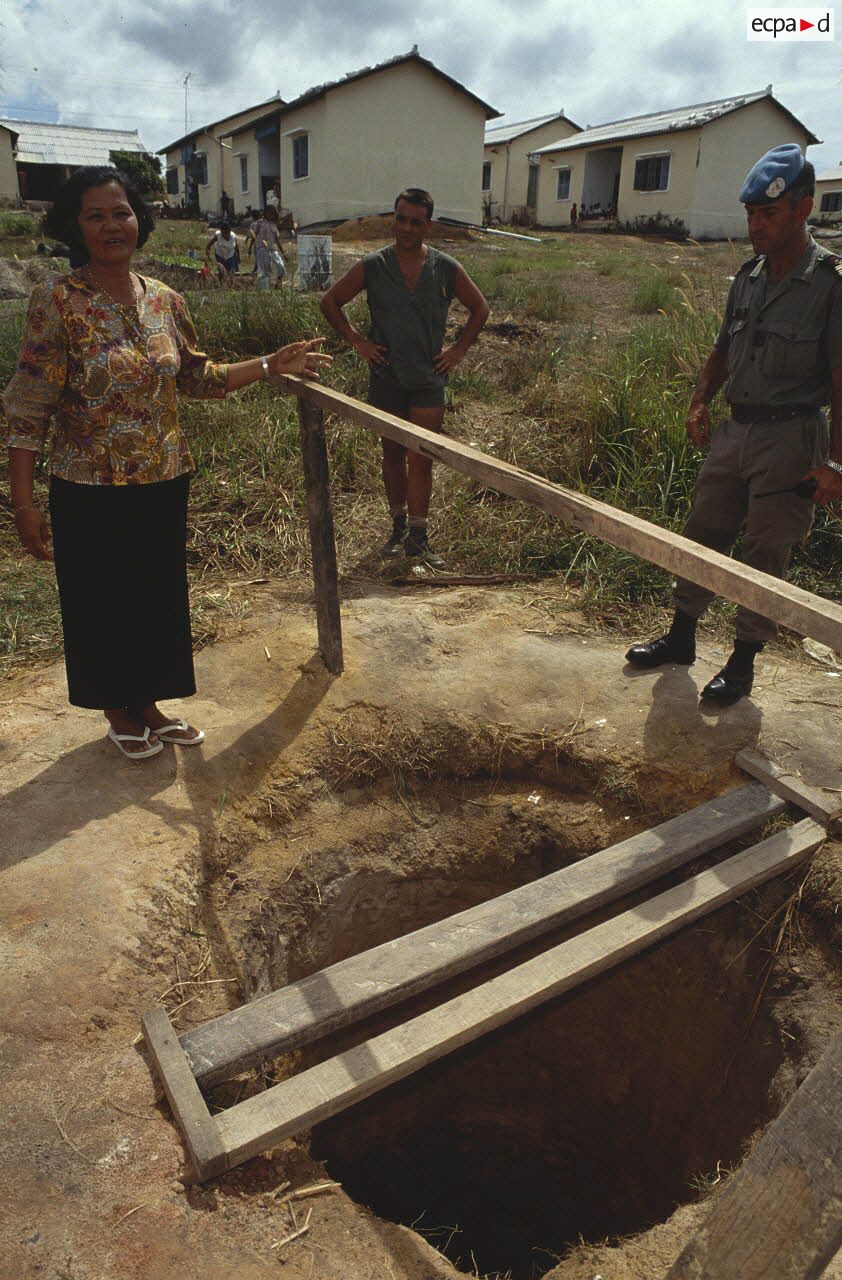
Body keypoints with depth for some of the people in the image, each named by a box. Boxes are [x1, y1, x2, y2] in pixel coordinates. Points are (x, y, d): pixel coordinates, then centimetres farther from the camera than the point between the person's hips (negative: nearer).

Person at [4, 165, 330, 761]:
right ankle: (118, 713, 33)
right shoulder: (58, 301, -12)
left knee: (159, 595, 15)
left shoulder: (165, 301, 2)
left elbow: (197, 377, 14)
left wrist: (272, 365, 7)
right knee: (103, 602, 11)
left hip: (165, 483, 5)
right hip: (91, 490, -4)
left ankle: (147, 704, 36)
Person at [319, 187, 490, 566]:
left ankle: (418, 537, 4)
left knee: (421, 459, -3)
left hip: (428, 379, -1)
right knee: (393, 454, 10)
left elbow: (480, 309, 13)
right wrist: (357, 341, -1)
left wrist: (459, 349, 4)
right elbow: (330, 302, 7)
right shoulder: (373, 267, -2)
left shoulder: (447, 269, -1)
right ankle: (398, 527, 25)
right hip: (386, 377, 1)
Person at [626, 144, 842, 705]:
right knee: (702, 536, 11)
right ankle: (681, 638, 27)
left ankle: (744, 662, 16)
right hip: (736, 430, 6)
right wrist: (701, 401, 6)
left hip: (790, 438, -6)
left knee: (766, 555, 3)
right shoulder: (749, 277, 9)